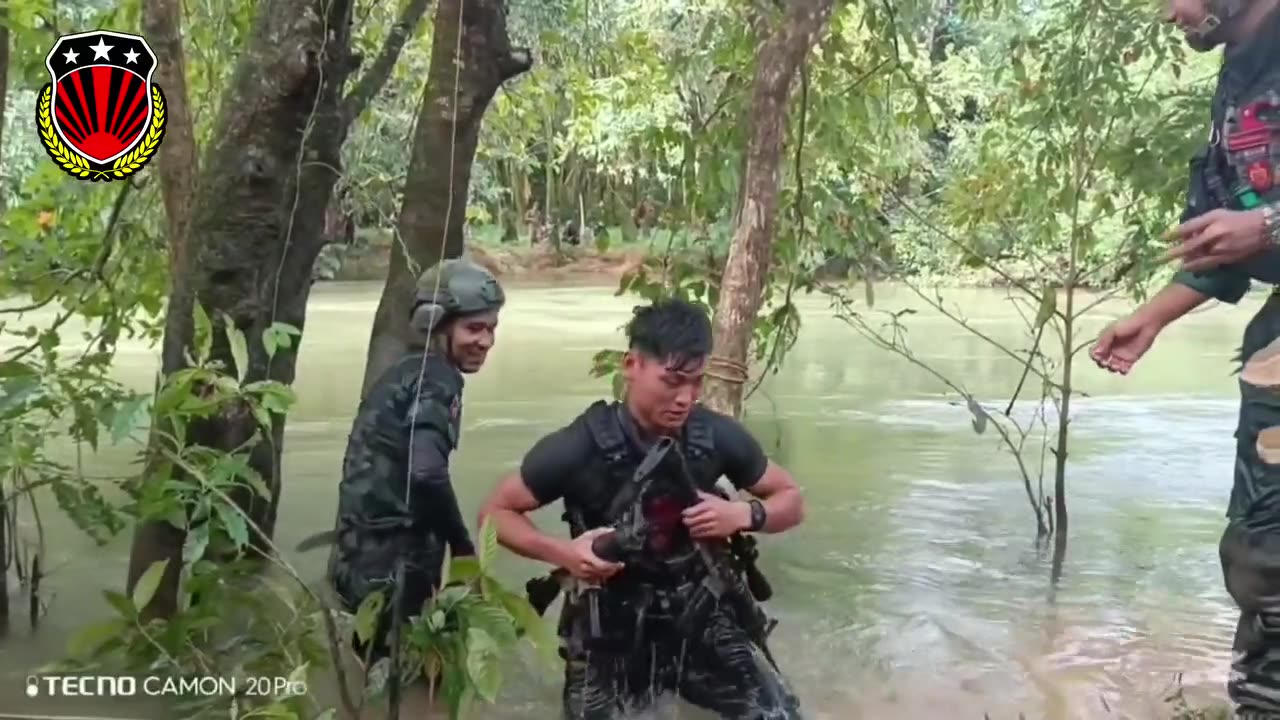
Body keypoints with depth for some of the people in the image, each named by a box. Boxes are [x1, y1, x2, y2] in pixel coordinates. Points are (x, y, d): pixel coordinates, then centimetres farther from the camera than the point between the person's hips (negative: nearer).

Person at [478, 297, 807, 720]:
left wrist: (744, 515, -18)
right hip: (612, 634, -2)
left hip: (703, 620, 2)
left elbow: (791, 501, 3)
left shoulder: (716, 436, -12)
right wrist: (563, 553, -23)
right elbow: (495, 512, -7)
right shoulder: (581, 447, -19)